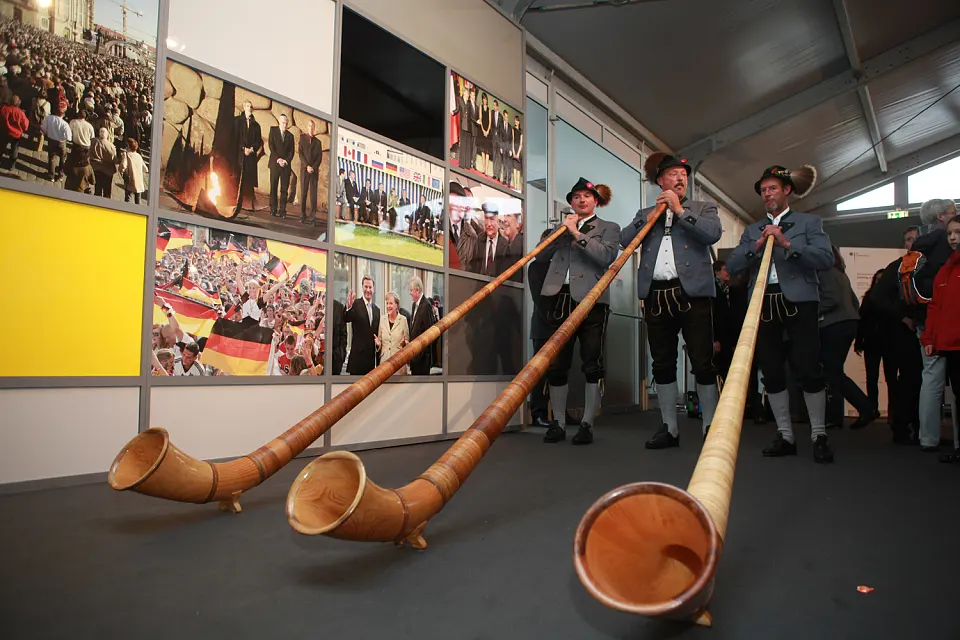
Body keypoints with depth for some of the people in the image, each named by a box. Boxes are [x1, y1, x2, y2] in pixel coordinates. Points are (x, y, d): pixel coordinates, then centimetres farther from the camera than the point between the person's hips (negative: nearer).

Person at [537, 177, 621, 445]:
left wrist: (576, 233, -9)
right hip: (560, 299, 3)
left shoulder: (608, 228, 11)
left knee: (592, 365, -2)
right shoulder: (559, 228, 23)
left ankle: (587, 424, 7)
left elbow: (606, 256, -8)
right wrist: (562, 230, 5)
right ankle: (558, 423, 13)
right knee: (555, 365, 3)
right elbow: (541, 256, 13)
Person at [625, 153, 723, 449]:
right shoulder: (645, 213, 20)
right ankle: (669, 428, 14)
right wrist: (652, 215, -2)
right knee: (663, 365, 6)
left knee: (703, 363, -4)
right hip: (656, 296, 3)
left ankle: (711, 428, 6)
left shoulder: (704, 208, 13)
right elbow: (624, 240, 5)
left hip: (693, 293, -3)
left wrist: (680, 210, -4)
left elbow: (713, 233, -7)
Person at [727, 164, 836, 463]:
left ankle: (819, 436, 6)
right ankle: (785, 436, 14)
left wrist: (787, 244, -14)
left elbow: (826, 259, -5)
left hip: (799, 301, -3)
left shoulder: (809, 222, 11)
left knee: (808, 370, -9)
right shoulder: (752, 231, 20)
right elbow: (732, 267, 7)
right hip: (763, 304, 4)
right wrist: (757, 246, -7)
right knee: (772, 373, 4)